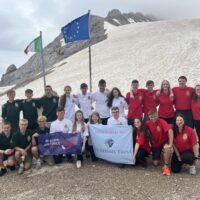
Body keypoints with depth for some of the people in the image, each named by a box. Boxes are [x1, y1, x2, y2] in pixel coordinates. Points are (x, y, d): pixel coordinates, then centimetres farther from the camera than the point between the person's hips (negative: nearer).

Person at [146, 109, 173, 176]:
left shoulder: (161, 122, -25)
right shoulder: (148, 123, -13)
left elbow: (170, 131, -37)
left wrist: (170, 144, -42)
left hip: (164, 142, -3)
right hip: (155, 144, 3)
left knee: (167, 148, -39)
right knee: (155, 163, 0)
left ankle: (166, 166, -18)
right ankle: (159, 155, 35)